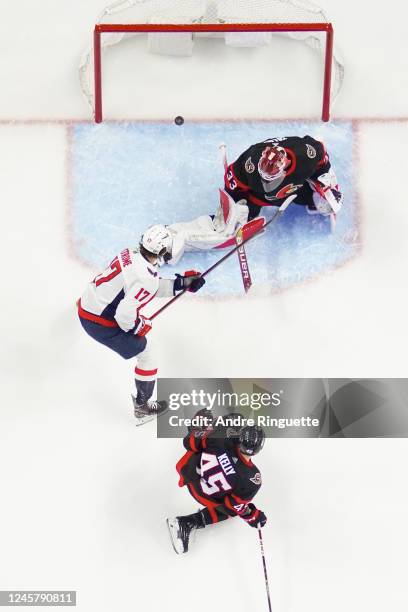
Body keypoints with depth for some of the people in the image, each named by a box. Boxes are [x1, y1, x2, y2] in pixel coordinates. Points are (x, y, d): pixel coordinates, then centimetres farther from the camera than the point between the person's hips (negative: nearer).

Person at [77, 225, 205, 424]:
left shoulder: (129, 254, -2)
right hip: (100, 324, -8)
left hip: (87, 302, 8)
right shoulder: (147, 277, -27)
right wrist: (139, 327, -11)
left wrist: (182, 282, 7)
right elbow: (125, 314, -31)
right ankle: (142, 407, 17)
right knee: (146, 352, 5)